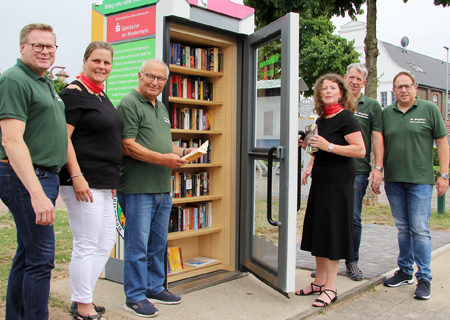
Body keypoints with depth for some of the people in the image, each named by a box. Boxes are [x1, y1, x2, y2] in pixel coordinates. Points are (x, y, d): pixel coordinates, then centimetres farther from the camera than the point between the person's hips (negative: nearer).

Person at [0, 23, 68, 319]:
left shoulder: (47, 83, 18)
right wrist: (37, 193, -27)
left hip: (45, 178, 10)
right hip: (26, 180, -10)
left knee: (27, 254, 15)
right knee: (41, 257, -7)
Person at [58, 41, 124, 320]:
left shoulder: (102, 95, 18)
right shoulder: (74, 93, -9)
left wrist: (112, 179, 21)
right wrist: (76, 176, -22)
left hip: (103, 183, 10)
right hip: (83, 182, -10)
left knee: (106, 243, 14)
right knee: (86, 246, -2)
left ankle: (82, 297, 26)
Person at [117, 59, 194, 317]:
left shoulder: (161, 107, 19)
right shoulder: (129, 104, -10)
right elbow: (127, 146, -18)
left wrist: (181, 151, 7)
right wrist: (163, 159, -22)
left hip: (163, 188, 9)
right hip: (138, 188, -9)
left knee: (158, 244, 17)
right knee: (138, 245, -1)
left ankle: (155, 288, 30)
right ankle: (135, 297, 11)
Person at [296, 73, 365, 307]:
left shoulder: (345, 117, -11)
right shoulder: (321, 119, 13)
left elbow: (360, 150, -19)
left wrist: (329, 146, -22)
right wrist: (310, 167, 11)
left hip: (338, 182, -8)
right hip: (320, 181, 8)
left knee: (332, 232, -4)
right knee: (317, 231, 12)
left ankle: (330, 288, 6)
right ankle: (319, 281, 24)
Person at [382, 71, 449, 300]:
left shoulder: (429, 109, 0)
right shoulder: (386, 113, 10)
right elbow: (381, 144, 15)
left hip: (420, 180, -4)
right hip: (393, 180, 4)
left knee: (420, 230, -5)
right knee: (403, 229, 12)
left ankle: (424, 278, 4)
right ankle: (405, 272, 23)